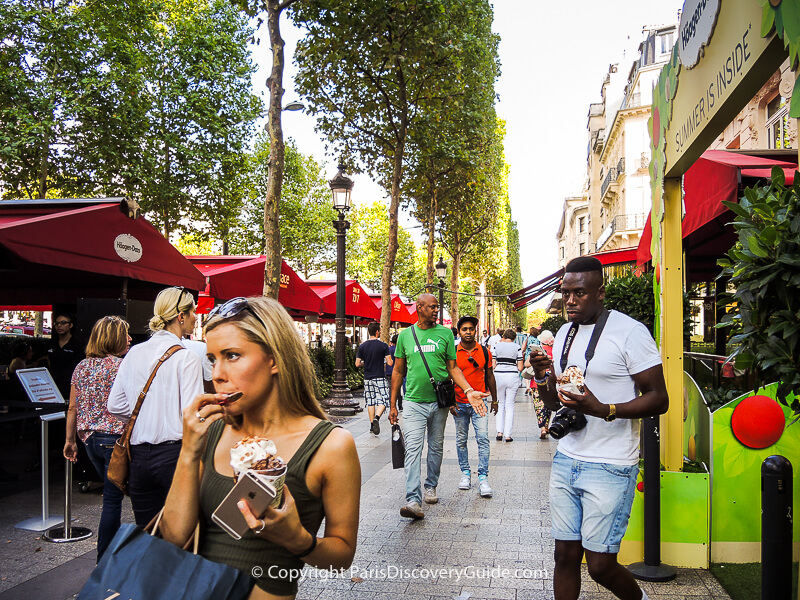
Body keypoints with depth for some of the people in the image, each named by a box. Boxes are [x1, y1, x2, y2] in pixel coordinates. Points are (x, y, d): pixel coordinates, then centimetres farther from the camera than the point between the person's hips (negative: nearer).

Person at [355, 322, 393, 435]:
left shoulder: (362, 346, 1)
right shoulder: (383, 346, -8)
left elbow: (357, 364, 2)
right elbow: (390, 363, -10)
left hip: (368, 378, 4)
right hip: (380, 378, -3)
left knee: (370, 402, 12)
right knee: (382, 400, 1)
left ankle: (372, 424, 14)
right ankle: (377, 417, -24)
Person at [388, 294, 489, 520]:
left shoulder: (445, 333, 3)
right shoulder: (405, 335, 3)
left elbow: (453, 368, 5)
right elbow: (398, 371, 9)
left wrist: (469, 390, -11)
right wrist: (393, 405, 7)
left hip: (439, 401, 2)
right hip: (414, 402, -1)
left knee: (436, 448, 13)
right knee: (413, 449, -10)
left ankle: (431, 486, 32)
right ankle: (413, 499, -14)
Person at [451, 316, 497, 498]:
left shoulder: (485, 352, 2)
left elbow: (490, 376, 11)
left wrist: (494, 399, 14)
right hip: (460, 404, 0)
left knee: (483, 438, -7)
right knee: (461, 440, 9)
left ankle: (483, 477, -3)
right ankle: (465, 473, 24)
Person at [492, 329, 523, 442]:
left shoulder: (497, 346, 2)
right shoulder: (517, 347, 1)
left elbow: (493, 365, 0)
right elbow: (520, 368, -1)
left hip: (498, 376, 1)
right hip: (512, 376, 0)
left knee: (500, 404, 13)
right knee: (510, 405, 6)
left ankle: (499, 432, 5)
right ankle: (507, 435, 4)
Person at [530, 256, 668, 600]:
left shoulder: (629, 331, -10)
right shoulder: (564, 334, 11)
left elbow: (659, 399, -12)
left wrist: (604, 410, -26)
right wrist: (542, 377, -5)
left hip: (610, 467, -6)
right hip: (566, 461, 6)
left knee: (600, 565, 1)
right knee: (565, 556, 8)